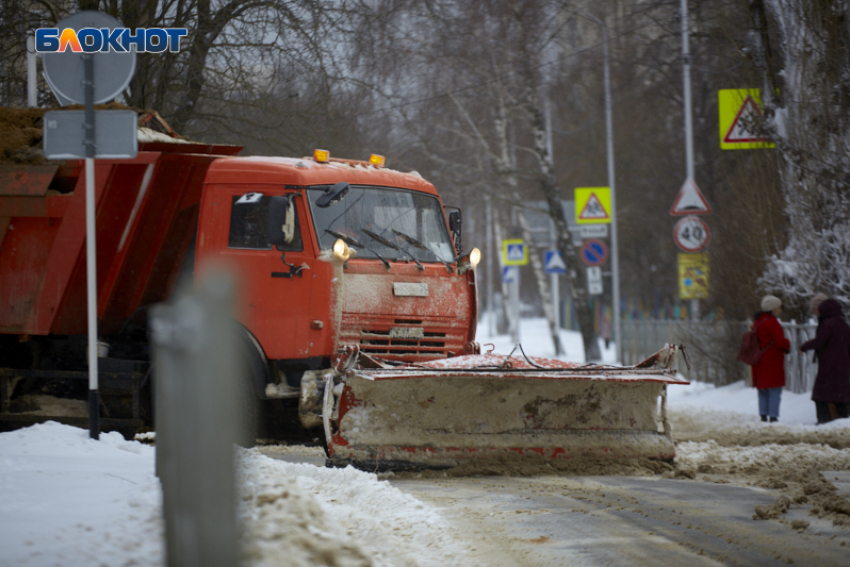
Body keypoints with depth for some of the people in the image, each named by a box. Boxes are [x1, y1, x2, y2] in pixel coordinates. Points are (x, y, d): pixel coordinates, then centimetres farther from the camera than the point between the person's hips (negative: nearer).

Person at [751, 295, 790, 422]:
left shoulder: (757, 322, 14)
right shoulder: (771, 322, -15)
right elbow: (780, 341, -19)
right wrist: (788, 344, 3)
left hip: (759, 362, 9)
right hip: (772, 362, -9)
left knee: (763, 390, 13)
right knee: (775, 389, -5)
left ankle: (763, 415, 11)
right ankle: (773, 416, -10)